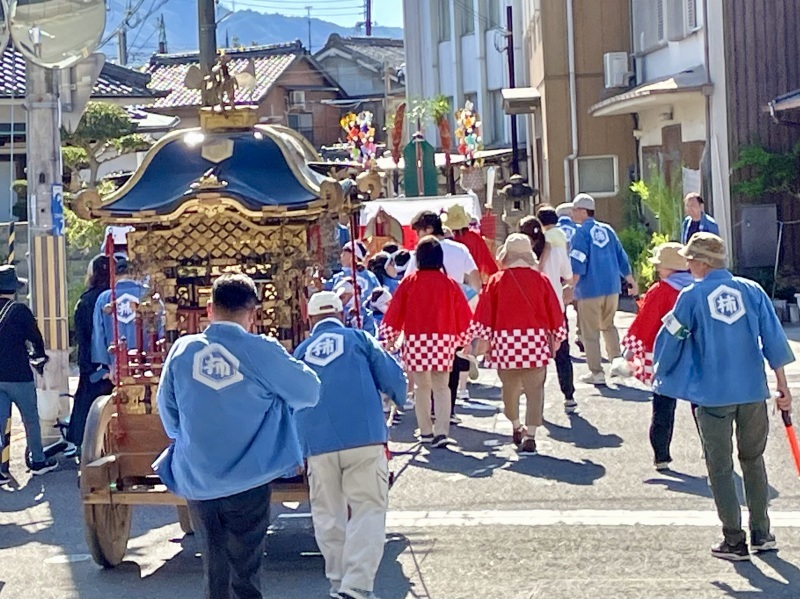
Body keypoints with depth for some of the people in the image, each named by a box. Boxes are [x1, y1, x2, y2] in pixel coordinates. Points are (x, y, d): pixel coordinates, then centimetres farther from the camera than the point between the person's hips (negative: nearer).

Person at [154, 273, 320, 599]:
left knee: (214, 570, 16)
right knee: (245, 571, 4)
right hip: (247, 480, -3)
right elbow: (310, 392, 2)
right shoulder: (263, 351, -11)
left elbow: (168, 414, 9)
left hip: (195, 482, 3)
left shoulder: (182, 350, -2)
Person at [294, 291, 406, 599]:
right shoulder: (359, 338, 9)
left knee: (328, 514, 14)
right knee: (368, 510, -2)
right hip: (364, 437, -3)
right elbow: (392, 378, 4)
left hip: (317, 444, 3)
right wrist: (400, 399, 26)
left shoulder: (300, 352, 17)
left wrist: (299, 447, 34)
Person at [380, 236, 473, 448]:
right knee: (441, 386, 4)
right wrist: (463, 340, 20)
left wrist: (391, 336, 15)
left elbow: (396, 310, 2)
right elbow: (463, 314, 5)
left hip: (416, 340, 0)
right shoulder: (449, 283, 0)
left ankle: (426, 431, 15)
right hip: (444, 340, 0)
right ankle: (442, 431, -8)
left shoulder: (410, 281, -2)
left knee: (422, 386, 11)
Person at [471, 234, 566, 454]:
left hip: (506, 339, 1)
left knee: (510, 387, 18)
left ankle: (516, 427, 33)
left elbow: (484, 314, 1)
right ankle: (529, 436, -10)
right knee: (534, 389, -1)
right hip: (535, 340, -1)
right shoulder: (541, 280, 3)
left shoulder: (496, 281, 2)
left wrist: (485, 340, 11)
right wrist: (555, 339, 19)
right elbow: (554, 312, 7)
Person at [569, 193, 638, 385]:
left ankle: (596, 372, 6)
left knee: (590, 332, 4)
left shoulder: (581, 233, -9)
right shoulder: (607, 230, 8)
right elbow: (621, 258, 13)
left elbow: (577, 265, -17)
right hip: (612, 288, 6)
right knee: (608, 325, 22)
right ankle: (617, 359, 4)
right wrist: (632, 282, 22)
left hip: (590, 290, -6)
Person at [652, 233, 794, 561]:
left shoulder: (692, 296, -6)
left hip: (712, 395, -3)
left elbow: (670, 341, 1)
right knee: (753, 460, 18)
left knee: (721, 467, 6)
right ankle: (762, 533, 21)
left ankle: (734, 540, 6)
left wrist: (659, 374, 20)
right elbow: (774, 338, 2)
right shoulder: (752, 290, 2)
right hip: (753, 391, 3)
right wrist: (783, 386, 8)